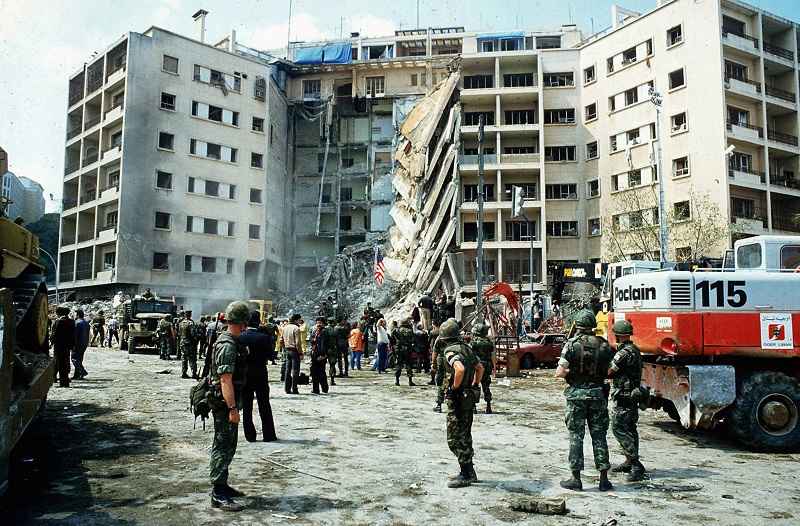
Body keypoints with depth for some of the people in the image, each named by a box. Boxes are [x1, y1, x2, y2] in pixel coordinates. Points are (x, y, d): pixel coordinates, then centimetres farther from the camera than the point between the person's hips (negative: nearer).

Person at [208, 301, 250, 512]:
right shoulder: (228, 345, -21)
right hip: (225, 402, -10)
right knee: (223, 447, -4)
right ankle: (218, 495, 3)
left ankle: (222, 485, 31)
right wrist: (232, 408, -25)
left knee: (228, 445, 19)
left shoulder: (231, 341, 12)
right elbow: (226, 380, -25)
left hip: (229, 401, 10)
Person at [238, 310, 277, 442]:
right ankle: (268, 435, 12)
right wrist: (271, 340, 2)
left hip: (244, 376, 1)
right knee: (265, 407, 9)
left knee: (246, 408, 10)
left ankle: (250, 435, 11)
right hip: (261, 376, -1)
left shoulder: (240, 337, -7)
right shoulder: (264, 337, -13)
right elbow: (271, 356, -7)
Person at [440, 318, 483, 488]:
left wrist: (454, 387, -22)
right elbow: (480, 368, 21)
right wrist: (474, 385, 21)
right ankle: (469, 472, 26)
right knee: (465, 436, 18)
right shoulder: (467, 348, 10)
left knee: (455, 439, -1)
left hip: (457, 399, -9)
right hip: (469, 397, 9)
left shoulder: (451, 351, -18)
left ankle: (466, 475, 3)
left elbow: (460, 369, -36)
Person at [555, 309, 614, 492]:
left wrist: (572, 372, 6)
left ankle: (575, 478, 8)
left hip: (576, 394, -3)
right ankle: (603, 479, 13)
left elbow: (559, 373, -13)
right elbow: (609, 372, 4)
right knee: (599, 436, 10)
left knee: (576, 436, 4)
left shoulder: (571, 344, -9)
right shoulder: (603, 345, 1)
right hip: (598, 394, 3)